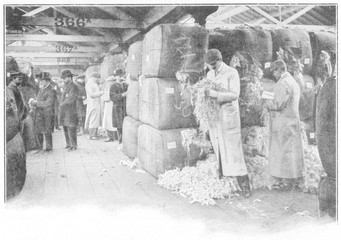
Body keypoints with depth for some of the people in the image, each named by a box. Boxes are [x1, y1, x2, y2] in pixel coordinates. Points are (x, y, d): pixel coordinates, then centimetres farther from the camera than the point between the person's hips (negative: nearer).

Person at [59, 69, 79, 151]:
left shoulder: (73, 87, -9)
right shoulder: (65, 86, 17)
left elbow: (70, 99, -16)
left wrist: (62, 104, -9)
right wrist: (61, 105, 8)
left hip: (70, 110, -8)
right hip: (63, 111, 8)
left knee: (71, 129, -6)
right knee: (65, 128, 11)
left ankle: (73, 146, 0)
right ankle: (68, 144, 21)